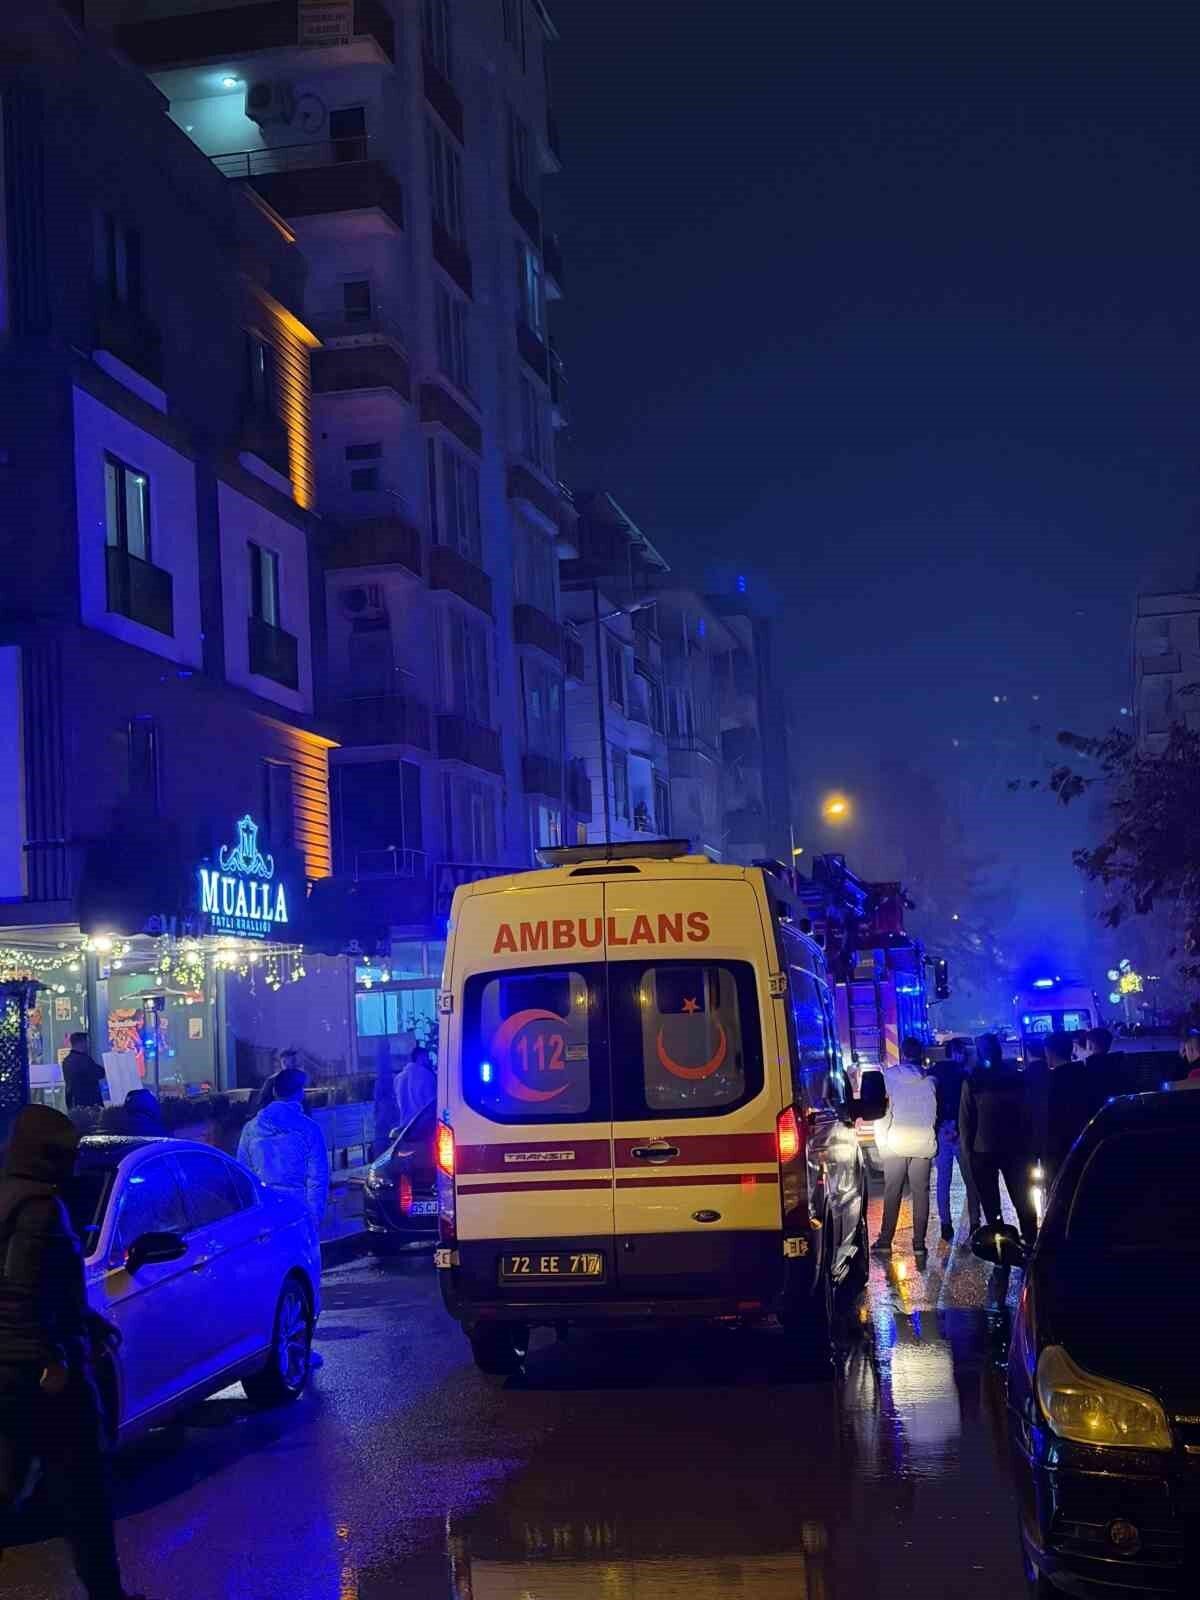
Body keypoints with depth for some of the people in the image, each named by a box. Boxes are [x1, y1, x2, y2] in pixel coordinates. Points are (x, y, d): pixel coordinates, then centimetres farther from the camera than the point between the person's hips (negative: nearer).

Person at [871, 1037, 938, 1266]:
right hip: (923, 1143, 1)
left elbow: (882, 1111, -6)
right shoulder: (929, 1081, 2)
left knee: (892, 1193, 6)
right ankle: (919, 1245, 2)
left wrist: (881, 1142, 0)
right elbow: (935, 1114, 5)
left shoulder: (888, 1076, -3)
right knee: (920, 1193, 4)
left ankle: (885, 1242, 8)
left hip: (895, 1142, -1)